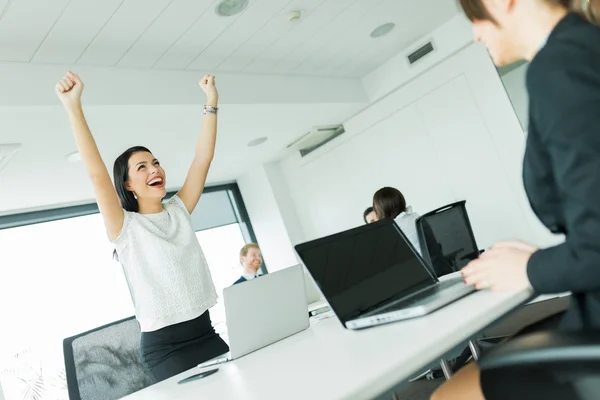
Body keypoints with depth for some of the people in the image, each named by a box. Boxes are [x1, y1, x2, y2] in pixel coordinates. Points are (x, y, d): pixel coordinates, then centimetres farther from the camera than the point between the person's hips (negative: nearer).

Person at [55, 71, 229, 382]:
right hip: (164, 347, -4)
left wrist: (211, 103, -2)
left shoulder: (179, 211, 8)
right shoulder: (126, 228, -6)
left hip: (205, 333, 5)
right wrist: (73, 107, -26)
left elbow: (203, 158, 2)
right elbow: (96, 173, -19)